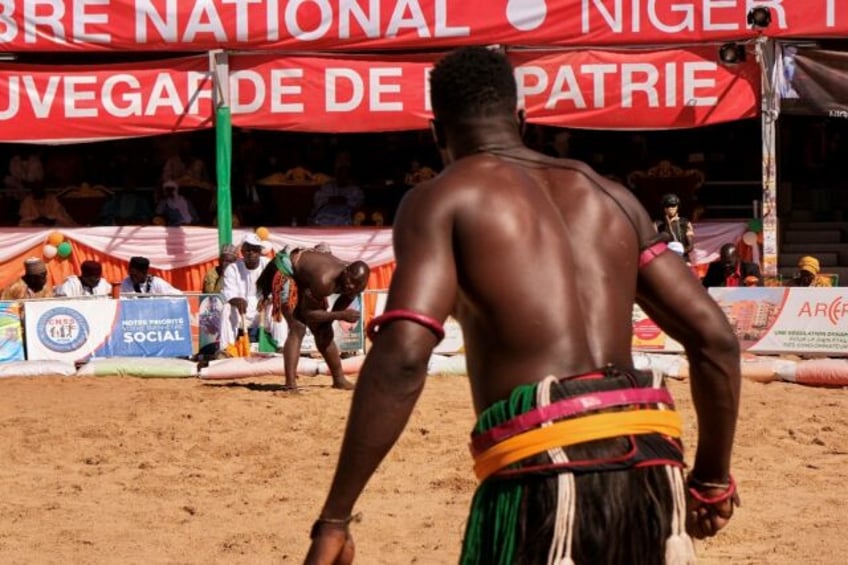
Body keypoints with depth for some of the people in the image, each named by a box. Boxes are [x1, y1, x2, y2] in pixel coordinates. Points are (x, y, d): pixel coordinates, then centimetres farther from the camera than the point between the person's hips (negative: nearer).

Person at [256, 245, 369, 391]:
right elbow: (307, 313, -32)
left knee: (322, 331, 11)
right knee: (297, 329, -22)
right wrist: (341, 316, -36)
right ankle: (290, 384, -27)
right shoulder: (324, 281, -43)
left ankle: (339, 379, 23)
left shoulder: (355, 279, -19)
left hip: (306, 278, 8)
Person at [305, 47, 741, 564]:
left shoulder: (443, 198, 5)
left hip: (546, 470, -6)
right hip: (649, 468, 6)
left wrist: (334, 520, -10)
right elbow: (714, 337, 16)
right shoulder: (608, 195, 21)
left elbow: (403, 355, -11)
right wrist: (713, 478, 26)